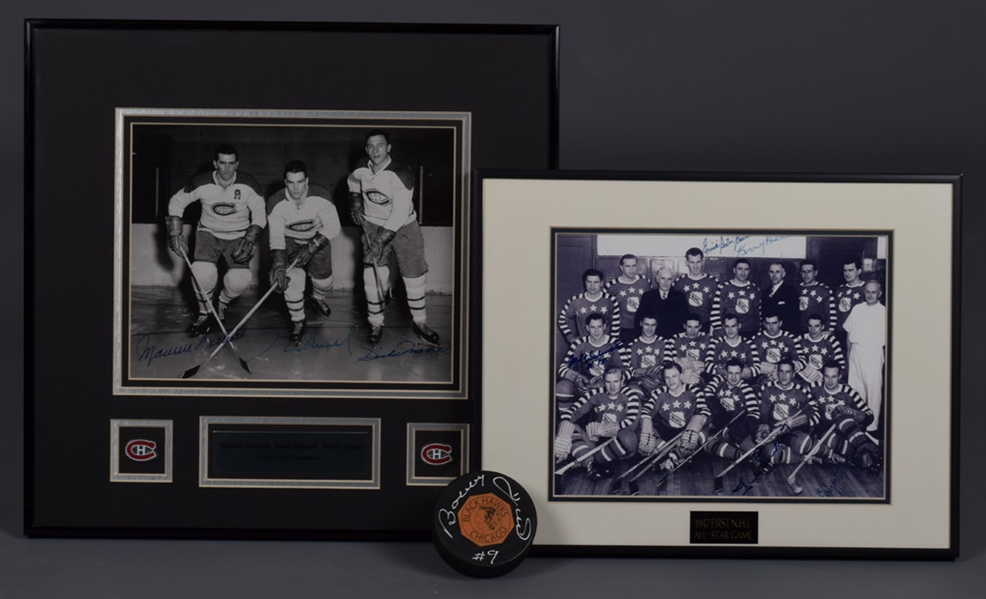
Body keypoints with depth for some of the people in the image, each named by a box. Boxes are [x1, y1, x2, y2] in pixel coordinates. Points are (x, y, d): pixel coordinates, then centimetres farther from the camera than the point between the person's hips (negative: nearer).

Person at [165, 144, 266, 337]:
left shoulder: (248, 184, -14)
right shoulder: (201, 183, -13)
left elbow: (260, 214, -5)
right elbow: (177, 202, 1)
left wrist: (249, 240, -17)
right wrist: (176, 233, -6)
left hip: (238, 237, 0)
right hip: (209, 233, 0)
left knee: (239, 280, -23)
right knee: (202, 272, -27)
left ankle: (223, 304, 13)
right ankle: (205, 314, -1)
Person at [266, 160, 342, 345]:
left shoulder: (321, 196, -27)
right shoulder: (276, 203, -25)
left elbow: (333, 227, -21)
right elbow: (276, 237, -26)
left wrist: (311, 248, -28)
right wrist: (278, 265, -39)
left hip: (317, 238, 0)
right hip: (290, 241, 0)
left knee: (323, 280, -2)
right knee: (292, 277, -19)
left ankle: (318, 298, 39)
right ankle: (298, 322, 2)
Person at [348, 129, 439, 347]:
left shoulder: (401, 174, -24)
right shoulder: (361, 168, -9)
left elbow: (399, 215, -27)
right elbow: (353, 182, 19)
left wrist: (381, 241, -29)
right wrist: (355, 203, 5)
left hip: (403, 226, -3)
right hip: (373, 226, 3)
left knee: (414, 276, 1)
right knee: (373, 276, -8)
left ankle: (419, 323, 19)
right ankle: (376, 325, 6)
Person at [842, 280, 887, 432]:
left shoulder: (883, 311, 1)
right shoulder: (857, 309, 12)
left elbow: (887, 336, 0)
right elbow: (849, 331, 16)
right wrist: (849, 351, 11)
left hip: (873, 353, -4)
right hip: (856, 351, 4)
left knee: (874, 388, -3)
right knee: (855, 388, 6)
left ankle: (872, 426, 3)